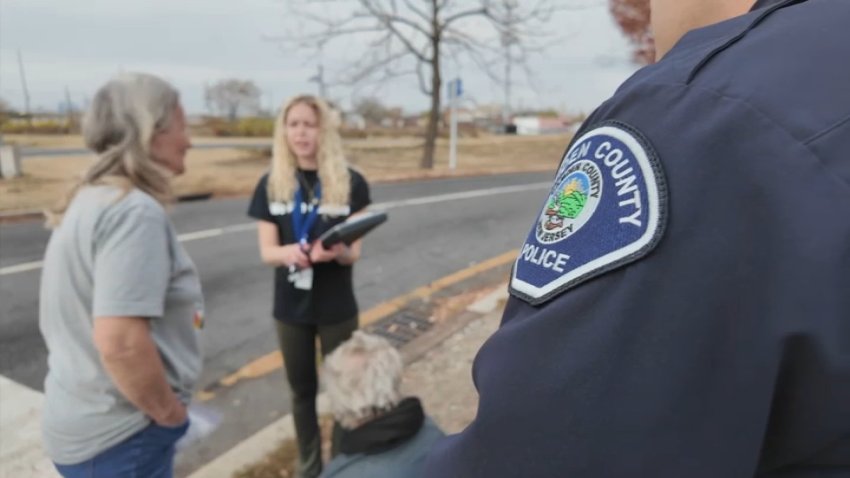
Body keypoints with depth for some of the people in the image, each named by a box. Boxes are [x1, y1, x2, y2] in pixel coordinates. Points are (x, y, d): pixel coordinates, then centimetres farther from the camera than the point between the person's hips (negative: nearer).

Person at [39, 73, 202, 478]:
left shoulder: (90, 199, 5)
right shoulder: (135, 210, -25)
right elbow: (119, 343, -32)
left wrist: (172, 314, 11)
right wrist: (169, 414, -17)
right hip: (118, 436, -9)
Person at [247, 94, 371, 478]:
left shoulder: (351, 183, -10)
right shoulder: (271, 184, -3)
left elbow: (354, 253, -9)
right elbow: (267, 251, -5)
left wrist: (335, 250, -33)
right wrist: (288, 252, -28)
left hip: (336, 307, -2)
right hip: (290, 307, 2)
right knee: (302, 390, 18)